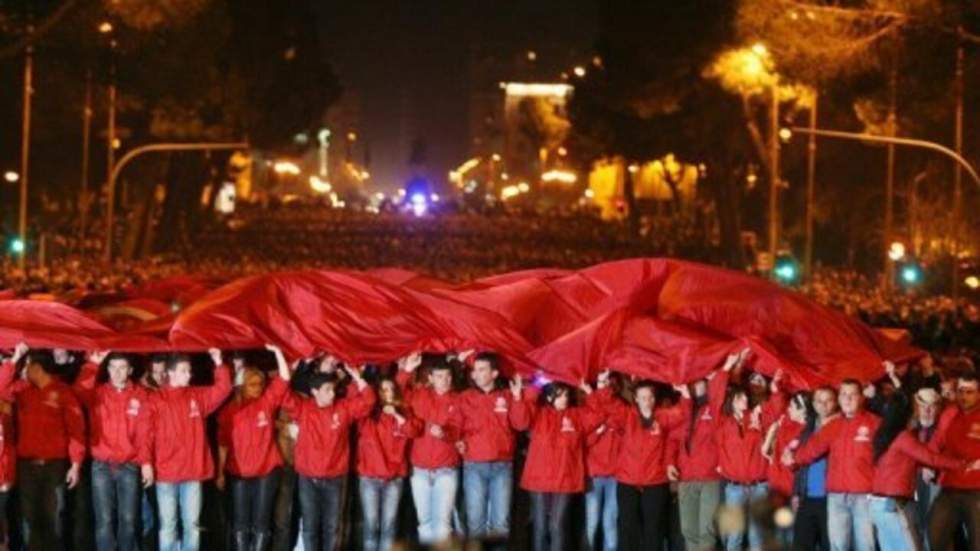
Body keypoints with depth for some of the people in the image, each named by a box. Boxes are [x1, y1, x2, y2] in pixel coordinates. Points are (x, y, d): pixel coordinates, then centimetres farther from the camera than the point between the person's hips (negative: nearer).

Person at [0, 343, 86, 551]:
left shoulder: (63, 392, -1)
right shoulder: (22, 389, 11)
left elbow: (76, 429, -3)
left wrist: (76, 463, -8)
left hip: (54, 465, -3)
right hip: (26, 464, 3)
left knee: (53, 517, -1)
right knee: (30, 517, 3)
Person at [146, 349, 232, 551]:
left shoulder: (198, 396, 10)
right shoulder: (156, 400, -2)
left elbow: (223, 389, 7)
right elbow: (147, 434, -5)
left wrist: (218, 364, -5)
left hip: (193, 472, 3)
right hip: (166, 472, -3)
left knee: (192, 523, 6)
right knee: (168, 524, 2)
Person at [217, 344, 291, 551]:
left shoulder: (268, 401, 2)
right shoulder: (230, 409, -2)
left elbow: (284, 378, -6)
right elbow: (223, 443, 1)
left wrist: (277, 352, -16)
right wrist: (220, 472, 1)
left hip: (266, 471, 1)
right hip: (238, 473, -1)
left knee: (261, 521, 4)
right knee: (240, 522, 4)